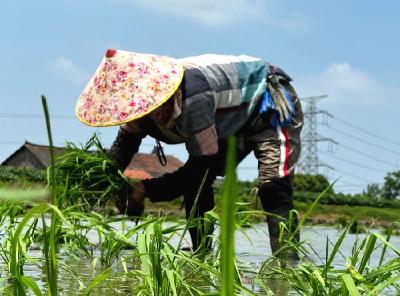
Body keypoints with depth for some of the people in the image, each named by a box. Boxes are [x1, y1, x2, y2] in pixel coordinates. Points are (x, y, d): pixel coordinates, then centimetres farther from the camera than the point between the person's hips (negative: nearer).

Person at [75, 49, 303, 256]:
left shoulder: (192, 100, -43)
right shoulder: (140, 99, -17)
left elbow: (202, 167, -37)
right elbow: (121, 150, -4)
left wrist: (145, 189, -33)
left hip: (272, 105, -8)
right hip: (232, 121, 8)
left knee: (272, 188, -25)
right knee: (195, 185, -3)